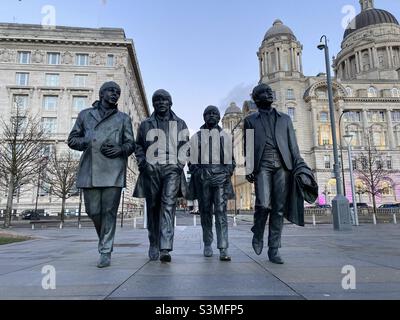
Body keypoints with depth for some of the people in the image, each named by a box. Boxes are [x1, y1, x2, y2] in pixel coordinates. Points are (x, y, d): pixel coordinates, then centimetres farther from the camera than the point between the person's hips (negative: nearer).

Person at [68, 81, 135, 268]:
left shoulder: (123, 118, 16)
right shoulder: (85, 115, 18)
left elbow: (131, 144, 12)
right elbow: (72, 139, 16)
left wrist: (120, 149, -10)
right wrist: (90, 143, -3)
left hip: (113, 171, -1)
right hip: (90, 170, 2)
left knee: (109, 211, -4)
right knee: (93, 211, 5)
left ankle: (106, 252, 6)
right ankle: (104, 238, 33)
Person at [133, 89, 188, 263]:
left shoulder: (180, 124, 14)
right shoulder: (146, 124, 15)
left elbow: (184, 146, 12)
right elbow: (139, 146, 15)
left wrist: (180, 164, -2)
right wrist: (142, 163, -1)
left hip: (172, 170, -1)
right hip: (151, 170, 2)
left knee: (168, 205, -16)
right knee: (153, 207, 7)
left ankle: (165, 249, -19)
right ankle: (153, 245, 21)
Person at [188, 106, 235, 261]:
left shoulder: (225, 136, 17)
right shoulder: (196, 136, 16)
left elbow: (231, 158, 15)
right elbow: (191, 158, 12)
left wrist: (228, 172, -1)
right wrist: (197, 172, -3)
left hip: (220, 176, -1)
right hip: (202, 177, 1)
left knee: (221, 211, -9)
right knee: (205, 211, 5)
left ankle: (223, 249, -10)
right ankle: (207, 244, 18)